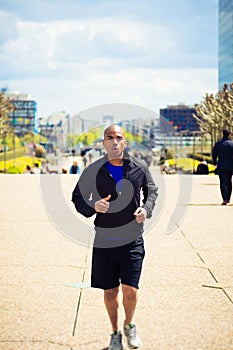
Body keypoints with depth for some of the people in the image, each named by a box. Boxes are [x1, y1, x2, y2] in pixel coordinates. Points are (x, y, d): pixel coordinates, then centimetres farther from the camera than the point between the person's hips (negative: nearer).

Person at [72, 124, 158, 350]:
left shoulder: (139, 168, -2)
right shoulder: (93, 171, -5)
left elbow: (152, 190, 15)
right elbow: (77, 198, 5)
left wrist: (146, 209, -4)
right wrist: (93, 206, -15)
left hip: (132, 240, 0)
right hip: (104, 240, 1)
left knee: (130, 290, -6)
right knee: (110, 292, 9)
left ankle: (129, 325, 25)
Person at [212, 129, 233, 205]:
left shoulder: (217, 144, -2)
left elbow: (214, 155, 4)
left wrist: (215, 163, 20)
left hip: (221, 167, -1)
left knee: (223, 183, -1)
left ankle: (225, 199, -13)